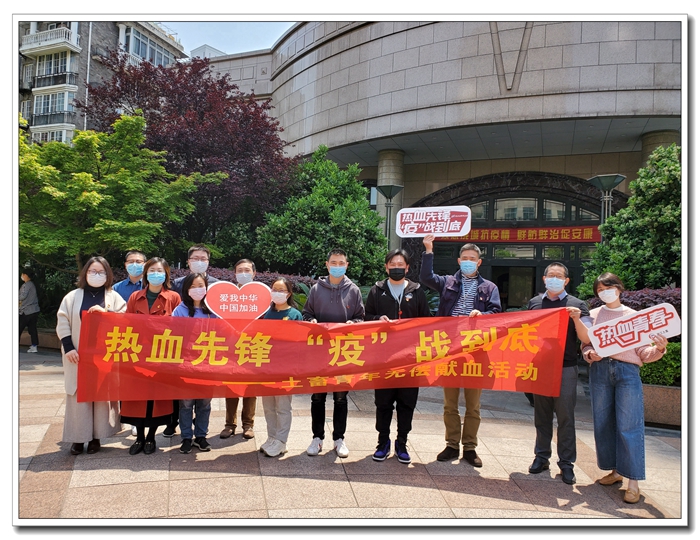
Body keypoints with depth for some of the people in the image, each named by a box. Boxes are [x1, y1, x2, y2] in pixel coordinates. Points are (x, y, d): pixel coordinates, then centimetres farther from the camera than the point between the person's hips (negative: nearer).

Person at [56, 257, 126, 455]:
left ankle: (95, 437, 13)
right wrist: (68, 348, -6)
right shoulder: (73, 296, 7)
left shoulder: (114, 297, 6)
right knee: (78, 394, 2)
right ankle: (78, 438, 11)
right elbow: (62, 323, 3)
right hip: (79, 355, 0)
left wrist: (105, 312, -15)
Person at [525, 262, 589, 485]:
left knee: (565, 417, 2)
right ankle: (541, 457, 21)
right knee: (542, 415, 10)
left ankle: (566, 464, 11)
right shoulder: (534, 303, 10)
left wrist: (577, 319, -20)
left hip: (566, 368, -2)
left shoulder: (577, 305, 2)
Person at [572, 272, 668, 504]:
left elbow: (644, 353, 7)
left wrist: (659, 349, -12)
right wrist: (590, 354, -11)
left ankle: (633, 482, 0)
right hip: (600, 370, 2)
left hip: (627, 371, -2)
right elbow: (586, 343, 10)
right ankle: (615, 470, 21)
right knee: (603, 422, 7)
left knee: (628, 426, -6)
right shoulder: (593, 315, 12)